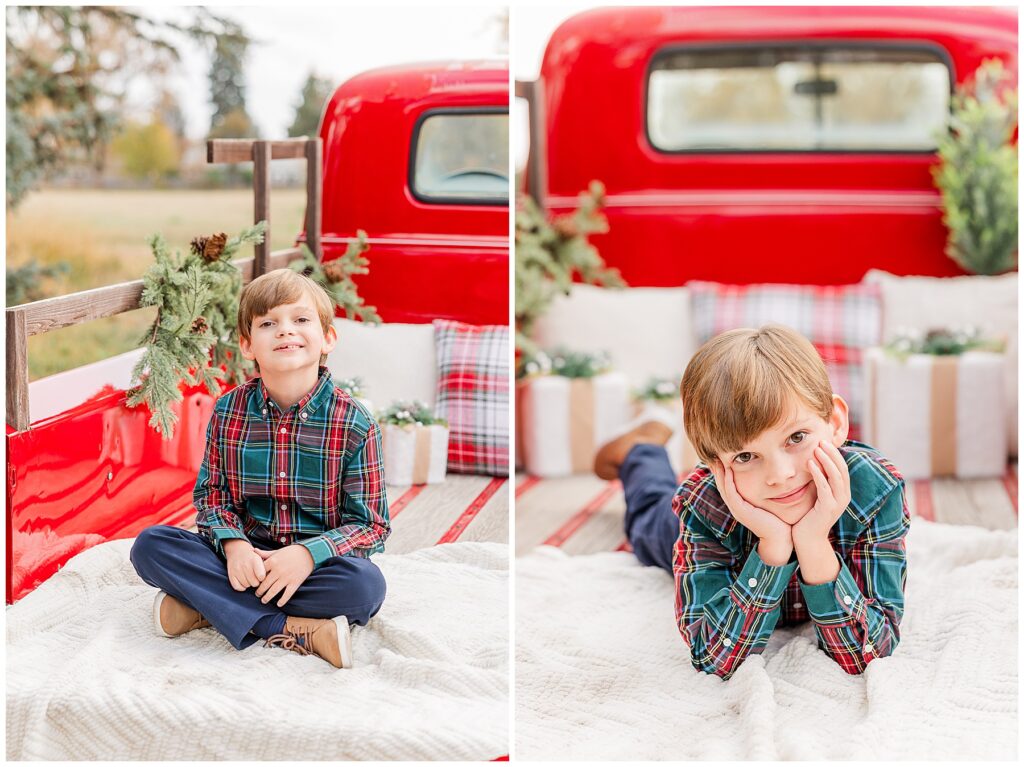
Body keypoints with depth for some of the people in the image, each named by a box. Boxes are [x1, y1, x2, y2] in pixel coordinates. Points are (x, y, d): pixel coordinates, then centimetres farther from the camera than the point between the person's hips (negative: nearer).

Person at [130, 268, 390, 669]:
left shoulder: (353, 422, -9)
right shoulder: (229, 410, 0)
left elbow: (369, 523, -8)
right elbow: (211, 493, 5)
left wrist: (308, 554, -27)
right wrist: (233, 544, -18)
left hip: (316, 561, -2)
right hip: (245, 556, 3)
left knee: (366, 584, -35)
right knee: (150, 545, -21)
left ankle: (204, 609, -24)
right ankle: (289, 630, -28)